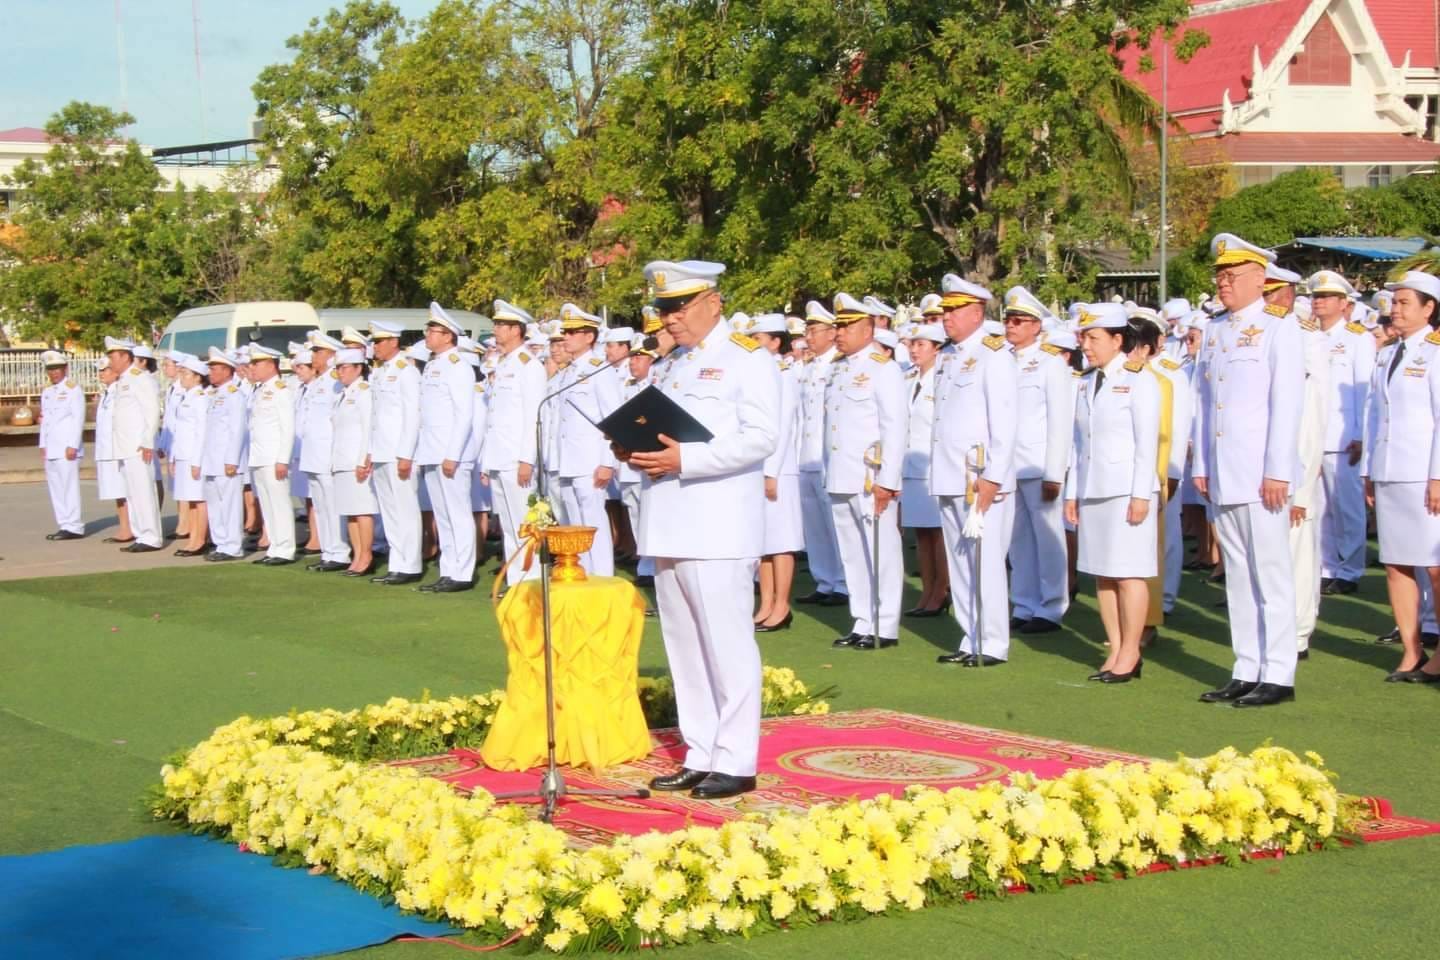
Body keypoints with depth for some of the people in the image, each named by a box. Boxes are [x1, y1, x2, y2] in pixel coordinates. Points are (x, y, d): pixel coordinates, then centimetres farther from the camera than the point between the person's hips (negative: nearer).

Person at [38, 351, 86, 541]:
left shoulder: (73, 388, -3)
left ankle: (74, 527, -7)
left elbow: (78, 418, -9)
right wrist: (42, 445, 12)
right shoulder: (47, 392, 18)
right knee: (55, 488, 7)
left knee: (69, 486, -9)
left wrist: (72, 445, -15)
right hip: (51, 448, 8)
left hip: (67, 447, -8)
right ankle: (64, 525, 11)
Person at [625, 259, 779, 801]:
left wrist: (684, 460, -22)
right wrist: (640, 451, 4)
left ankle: (735, 762, 1)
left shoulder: (748, 359, -4)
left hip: (719, 528, -8)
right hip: (669, 528, 8)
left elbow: (761, 437, -15)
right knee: (684, 647, 10)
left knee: (727, 644, -5)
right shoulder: (674, 364, 20)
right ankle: (700, 756, 18)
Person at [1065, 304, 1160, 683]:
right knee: (1102, 573, 6)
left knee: (1128, 573, -4)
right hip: (1092, 491, 7)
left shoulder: (1139, 379, -6)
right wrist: (1072, 491, 13)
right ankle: (1115, 650, 11)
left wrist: (1141, 494, -15)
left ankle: (1130, 654, 1)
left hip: (1127, 490, -7)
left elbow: (1147, 441, -10)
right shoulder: (1088, 382, 15)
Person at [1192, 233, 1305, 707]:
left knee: (1270, 574, -3)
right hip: (1222, 475, 7)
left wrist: (1278, 472, -15)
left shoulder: (1279, 325, -5)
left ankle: (1277, 676, 1)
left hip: (1261, 474, -7)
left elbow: (1287, 402, -10)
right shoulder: (1214, 330, 15)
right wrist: (1201, 466, 12)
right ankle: (1247, 671, 14)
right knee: (1237, 575, 9)